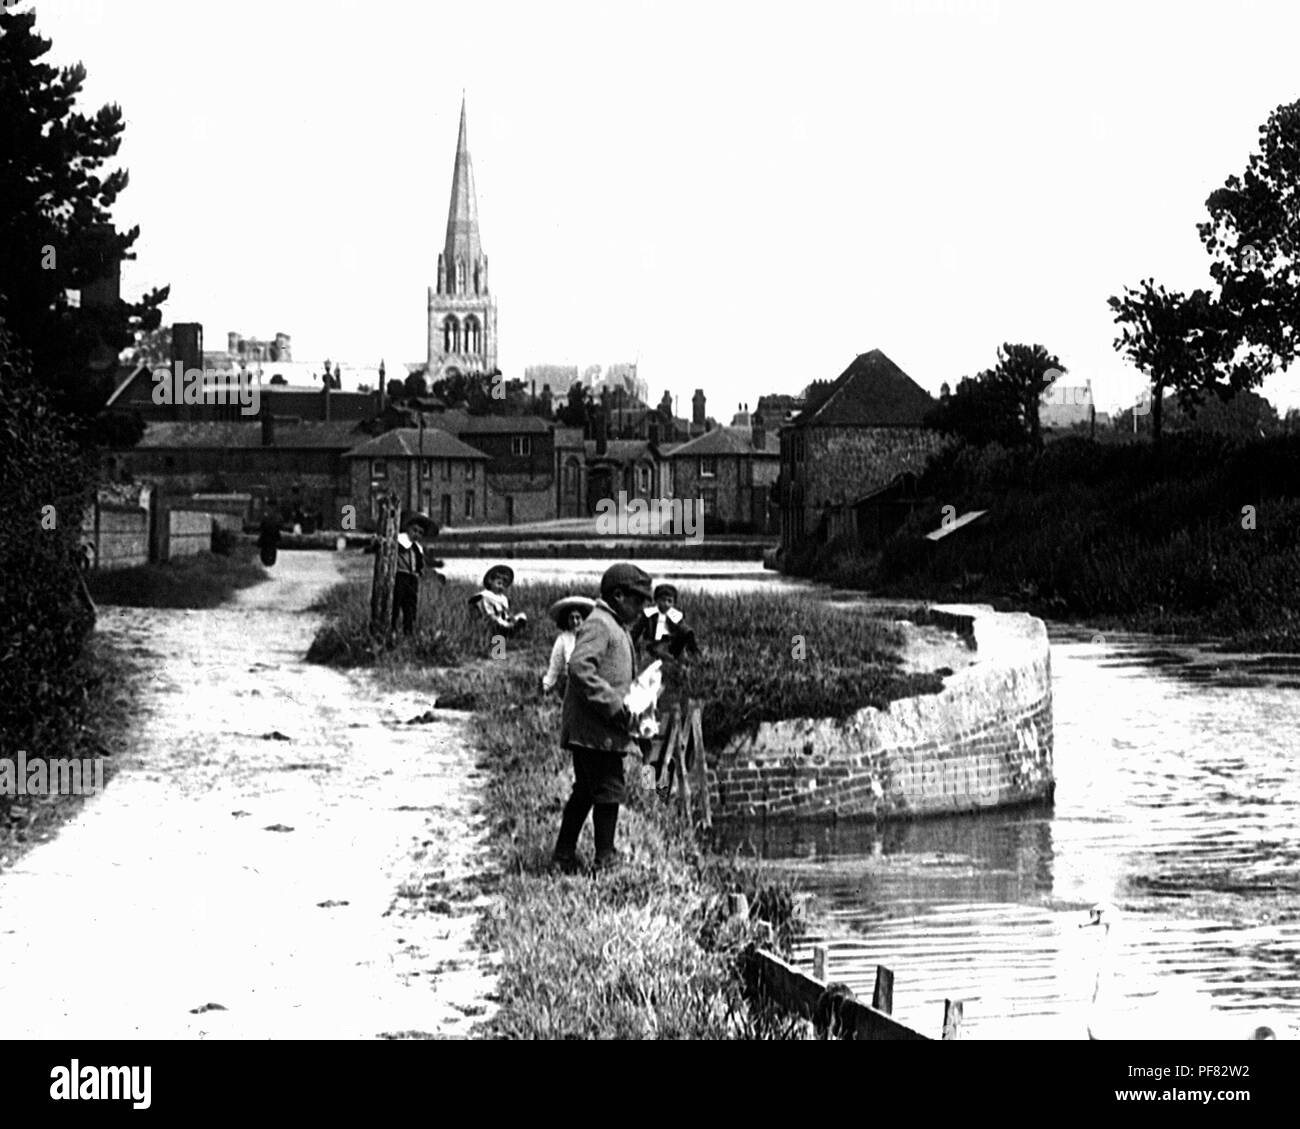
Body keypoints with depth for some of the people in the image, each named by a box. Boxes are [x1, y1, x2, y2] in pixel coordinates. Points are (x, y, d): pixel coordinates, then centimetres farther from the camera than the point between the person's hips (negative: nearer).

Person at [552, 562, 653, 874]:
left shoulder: (616, 628, 21)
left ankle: (564, 854, 21)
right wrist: (614, 705, -24)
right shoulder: (598, 625, -12)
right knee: (609, 790, -7)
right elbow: (580, 667, -25)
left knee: (585, 791, 14)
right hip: (597, 731, -11)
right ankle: (606, 859, -3)